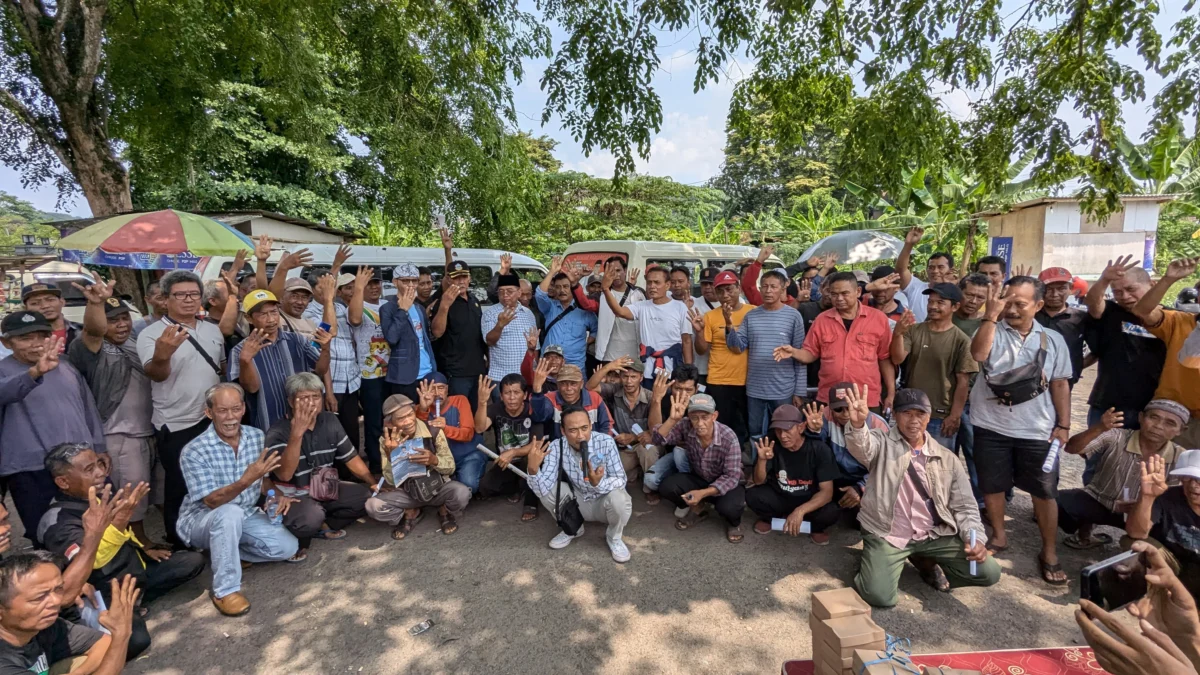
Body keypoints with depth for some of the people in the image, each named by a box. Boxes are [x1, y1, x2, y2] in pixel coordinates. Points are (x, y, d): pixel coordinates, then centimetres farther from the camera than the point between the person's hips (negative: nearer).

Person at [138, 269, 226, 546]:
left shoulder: (212, 330, 5)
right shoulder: (151, 334, -12)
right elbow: (155, 374, -28)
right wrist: (162, 354, -49)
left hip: (213, 420, 5)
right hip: (176, 427, -5)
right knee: (179, 489, 7)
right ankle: (179, 547, 25)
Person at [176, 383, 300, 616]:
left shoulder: (257, 437, -7)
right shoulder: (194, 451, -21)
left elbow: (264, 479, 5)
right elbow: (212, 502, -25)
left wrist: (277, 495, -16)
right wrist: (246, 480, -43)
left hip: (246, 515, 5)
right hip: (202, 519, -4)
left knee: (288, 547, -12)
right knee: (231, 513, -39)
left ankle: (223, 551, 9)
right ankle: (225, 590, -23)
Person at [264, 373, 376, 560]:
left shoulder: (330, 421, -2)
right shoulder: (277, 432, -18)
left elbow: (351, 459, 3)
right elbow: (285, 474, -32)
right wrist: (297, 433, -41)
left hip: (326, 489, 6)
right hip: (294, 496, -6)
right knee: (311, 518, -37)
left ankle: (323, 527, 5)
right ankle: (297, 539, -1)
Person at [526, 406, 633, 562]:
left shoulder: (605, 442, -26)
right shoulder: (556, 447, -21)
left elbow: (621, 479, -24)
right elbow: (542, 490, -26)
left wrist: (599, 483, -45)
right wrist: (533, 469, -47)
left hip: (604, 502, -2)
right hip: (578, 502, 2)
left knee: (618, 498, -34)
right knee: (547, 490, -21)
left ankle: (614, 537, 1)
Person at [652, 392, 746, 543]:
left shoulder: (728, 437, -28)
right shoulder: (685, 427, -20)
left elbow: (732, 477, -25)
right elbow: (657, 440, -28)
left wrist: (703, 493, -37)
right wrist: (673, 419, -44)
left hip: (725, 484, -3)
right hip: (698, 479, 3)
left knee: (728, 507, -35)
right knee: (667, 487, -21)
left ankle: (734, 522, 6)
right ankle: (698, 509, 9)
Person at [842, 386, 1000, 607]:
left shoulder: (948, 459, 7)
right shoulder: (882, 443, -4)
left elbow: (965, 506, 10)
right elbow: (861, 446, -29)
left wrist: (976, 538, -9)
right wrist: (858, 425, -52)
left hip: (934, 535, 4)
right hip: (886, 534, -4)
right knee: (879, 596, -21)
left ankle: (927, 563, 15)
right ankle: (880, 566, 15)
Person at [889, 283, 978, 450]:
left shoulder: (961, 340, -8)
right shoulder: (913, 331, 1)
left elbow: (963, 381, -7)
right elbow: (897, 359, -10)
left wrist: (955, 416, -9)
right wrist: (898, 333, -26)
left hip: (941, 417, -3)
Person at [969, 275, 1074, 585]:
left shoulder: (1052, 339, 3)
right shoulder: (992, 331, -4)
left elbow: (1060, 385, 8)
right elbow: (978, 354, -27)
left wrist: (1063, 425, 3)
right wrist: (991, 314, -27)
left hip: (1037, 431, 1)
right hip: (991, 427, -1)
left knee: (1044, 492, 8)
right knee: (992, 486, 12)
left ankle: (1049, 553, 25)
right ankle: (999, 535, 34)